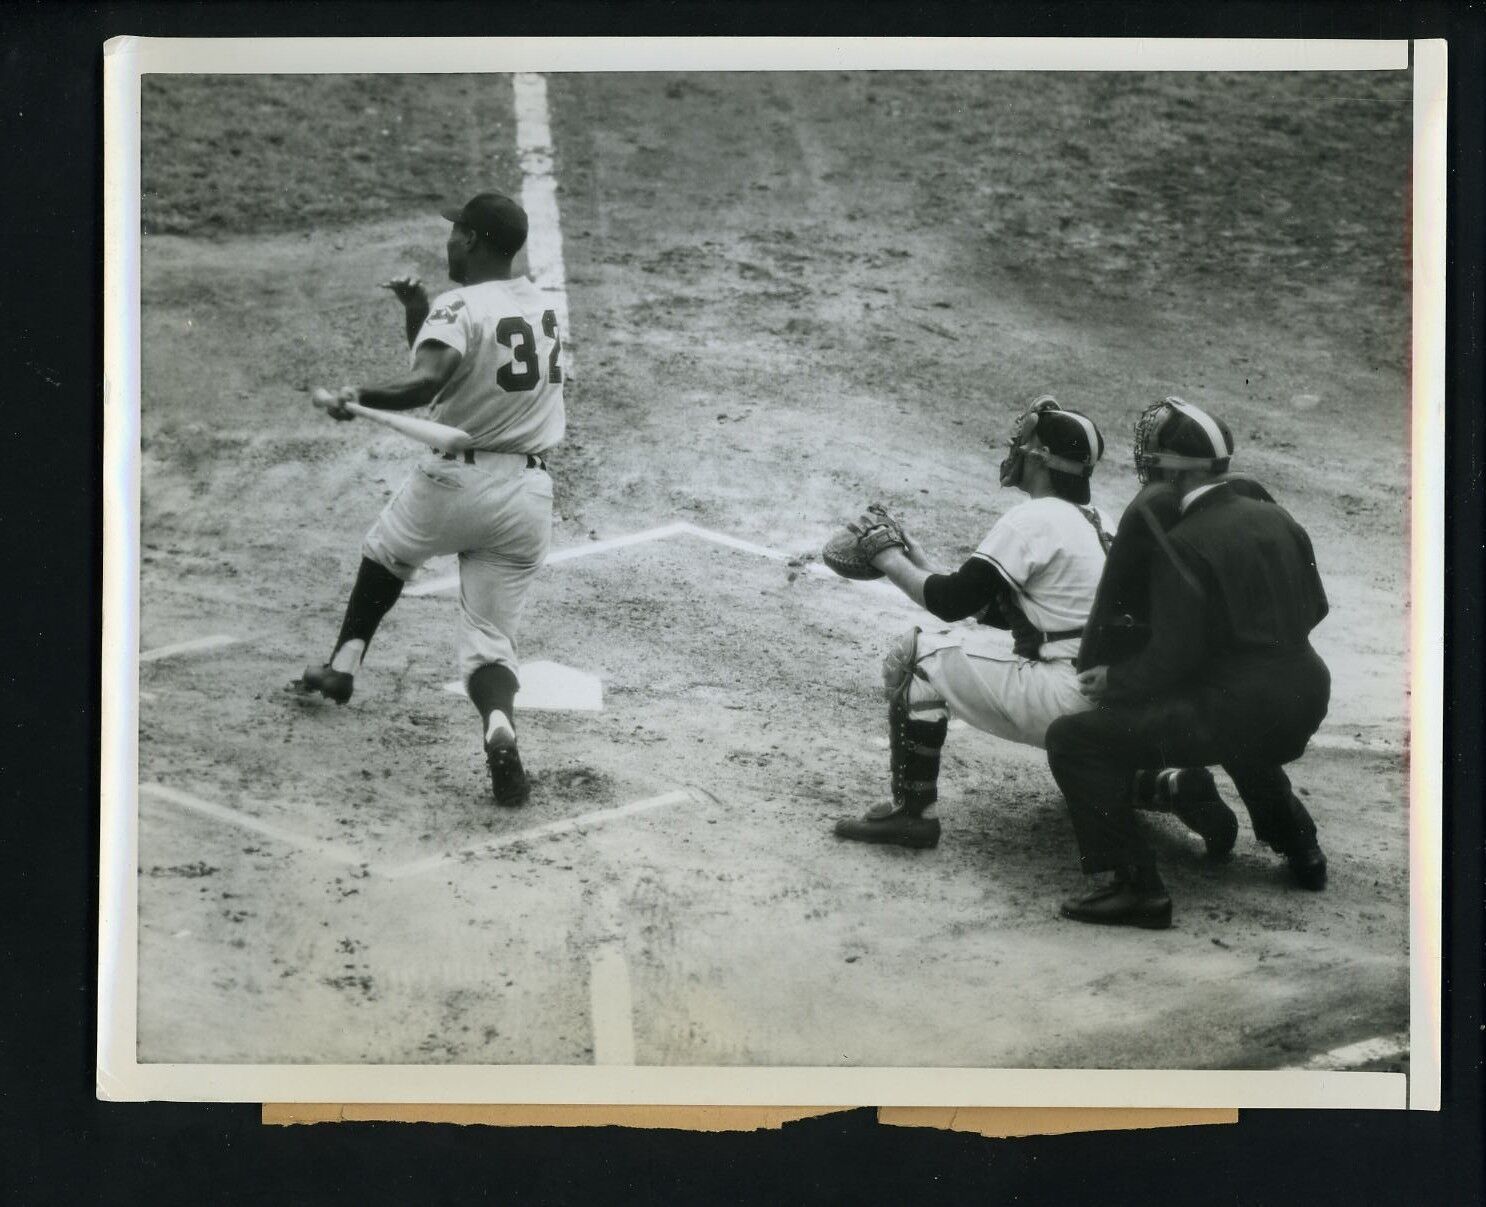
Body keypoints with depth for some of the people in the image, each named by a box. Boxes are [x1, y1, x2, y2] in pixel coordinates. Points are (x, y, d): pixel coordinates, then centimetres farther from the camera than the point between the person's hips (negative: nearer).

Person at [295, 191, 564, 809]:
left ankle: (343, 664, 34)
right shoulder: (541, 304, 13)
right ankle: (499, 727, -25)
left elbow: (426, 382, -30)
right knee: (490, 640, 5)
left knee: (385, 550, 30)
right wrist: (419, 314, 13)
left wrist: (361, 396, -28)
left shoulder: (461, 306, -12)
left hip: (455, 480, -5)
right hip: (530, 496, 5)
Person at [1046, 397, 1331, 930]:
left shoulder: (1181, 545, -14)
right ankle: (1300, 850, 42)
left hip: (1237, 712, -9)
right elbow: (1313, 607, 18)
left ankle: (1135, 885, -12)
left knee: (1075, 740, -8)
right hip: (1306, 703, 9)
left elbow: (1173, 656, -17)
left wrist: (1115, 679, -1)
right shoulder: (1275, 517, 8)